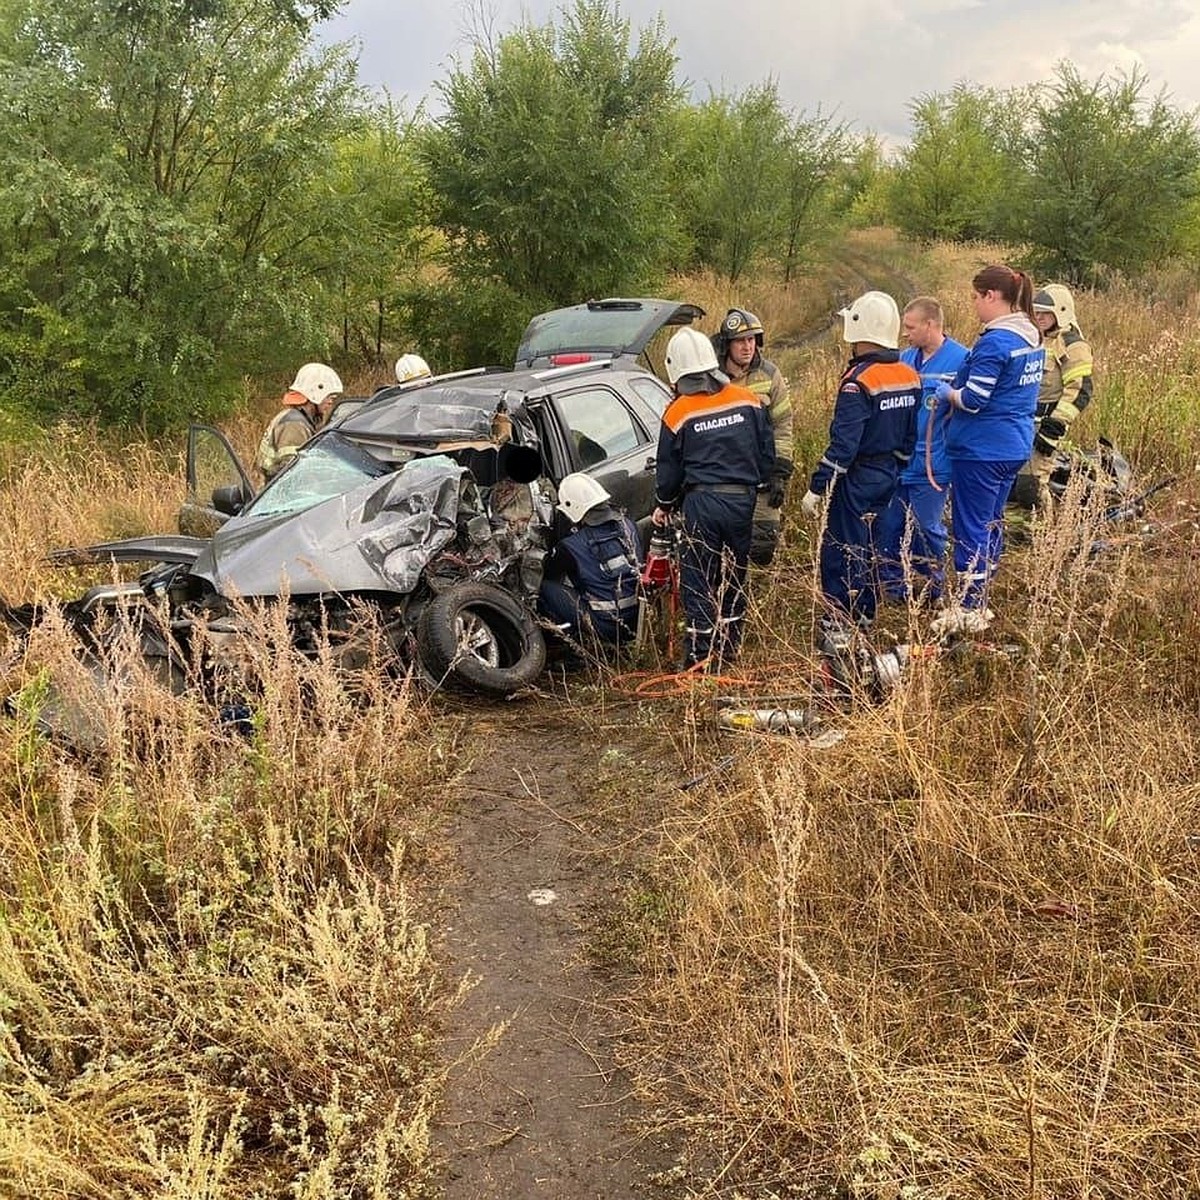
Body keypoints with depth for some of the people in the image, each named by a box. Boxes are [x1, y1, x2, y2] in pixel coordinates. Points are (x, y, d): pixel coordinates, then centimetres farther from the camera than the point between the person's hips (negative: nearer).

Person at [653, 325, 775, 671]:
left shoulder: (677, 413, -6)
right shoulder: (747, 400, 2)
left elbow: (668, 469, 3)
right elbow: (767, 453, 9)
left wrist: (664, 505, 20)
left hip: (701, 502, -4)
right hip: (743, 500, 4)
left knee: (697, 578, 4)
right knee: (734, 574, 17)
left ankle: (703, 654, 5)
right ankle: (729, 645, 26)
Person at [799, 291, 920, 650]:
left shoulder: (859, 381, -21)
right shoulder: (909, 377, 5)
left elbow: (843, 445, -24)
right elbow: (910, 436, 14)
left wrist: (817, 488, -20)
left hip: (856, 479, -8)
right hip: (887, 477, 9)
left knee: (839, 551, -2)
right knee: (867, 546, 19)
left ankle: (838, 629, 0)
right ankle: (863, 619, 29)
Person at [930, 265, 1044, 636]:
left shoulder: (994, 342, -19)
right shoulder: (1032, 337, 10)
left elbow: (973, 400, -21)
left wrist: (947, 393, -2)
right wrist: (961, 386, 11)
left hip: (982, 450, -9)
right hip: (1014, 447, 9)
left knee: (971, 528, -1)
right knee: (991, 522, 17)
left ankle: (968, 611, 6)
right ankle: (980, 602, 26)